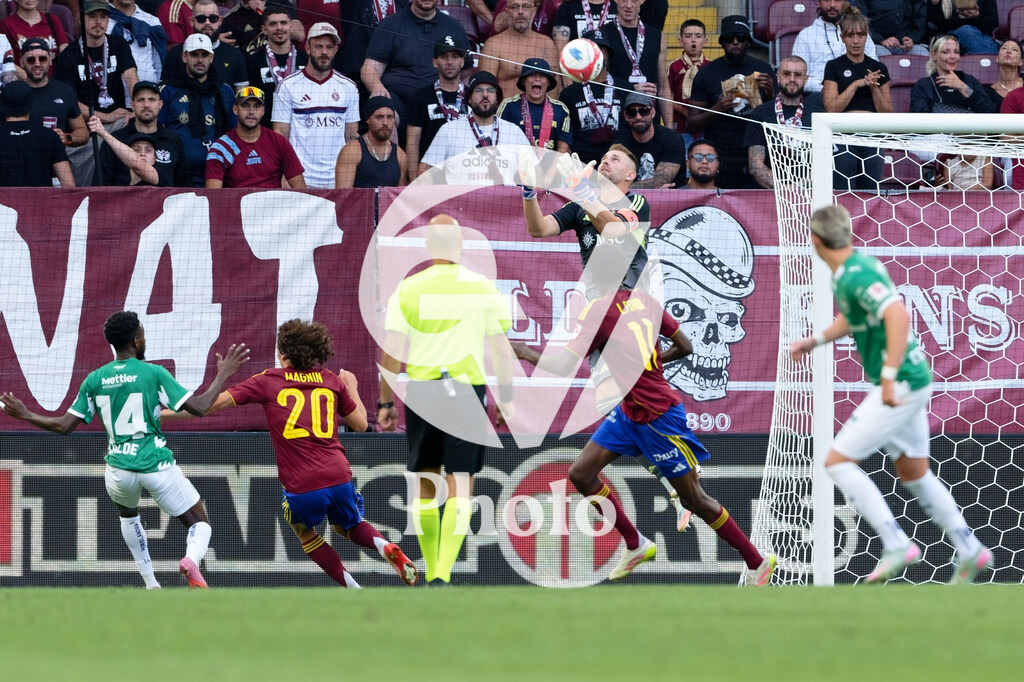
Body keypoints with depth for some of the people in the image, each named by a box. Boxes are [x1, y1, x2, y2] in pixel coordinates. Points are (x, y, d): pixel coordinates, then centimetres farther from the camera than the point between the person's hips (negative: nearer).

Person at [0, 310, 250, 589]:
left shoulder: (95, 380, 2)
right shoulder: (153, 373, -7)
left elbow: (64, 425, 5)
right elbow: (200, 407, -10)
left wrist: (24, 414, 19)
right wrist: (223, 374, 3)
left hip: (119, 468, 3)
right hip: (156, 465, -3)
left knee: (128, 514, 37)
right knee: (200, 524, 9)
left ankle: (151, 585, 30)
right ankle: (191, 559, -28)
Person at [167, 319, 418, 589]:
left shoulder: (269, 381, 3)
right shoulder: (331, 381, 11)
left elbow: (215, 403, 2)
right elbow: (361, 424, 20)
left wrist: (164, 414, 12)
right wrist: (352, 389, 38)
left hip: (300, 486, -3)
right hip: (338, 476, 3)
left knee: (304, 532, 26)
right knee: (349, 526, 29)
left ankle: (351, 587, 13)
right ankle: (385, 546, -3)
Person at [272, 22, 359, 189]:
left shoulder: (348, 88, 12)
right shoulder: (288, 86, 4)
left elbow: (352, 138, 15)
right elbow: (280, 136, 2)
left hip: (338, 181, 2)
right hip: (301, 180, -2)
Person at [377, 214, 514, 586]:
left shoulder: (407, 290, -2)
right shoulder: (483, 289, -1)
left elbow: (391, 353, -4)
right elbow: (501, 348, 2)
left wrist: (385, 403, 5)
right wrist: (506, 398, 12)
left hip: (420, 392, 1)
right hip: (468, 390, -1)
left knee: (426, 485, 13)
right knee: (460, 486, 0)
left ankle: (432, 574, 17)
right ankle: (444, 573, -14)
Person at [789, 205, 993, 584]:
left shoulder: (857, 276, -21)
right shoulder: (859, 264, 10)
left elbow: (898, 316, -36)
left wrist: (889, 376, -36)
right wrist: (815, 340, 21)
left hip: (901, 386, -10)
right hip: (912, 384, 10)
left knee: (837, 462, -7)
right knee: (914, 473, 20)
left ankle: (896, 545, -9)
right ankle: (970, 552, 24)